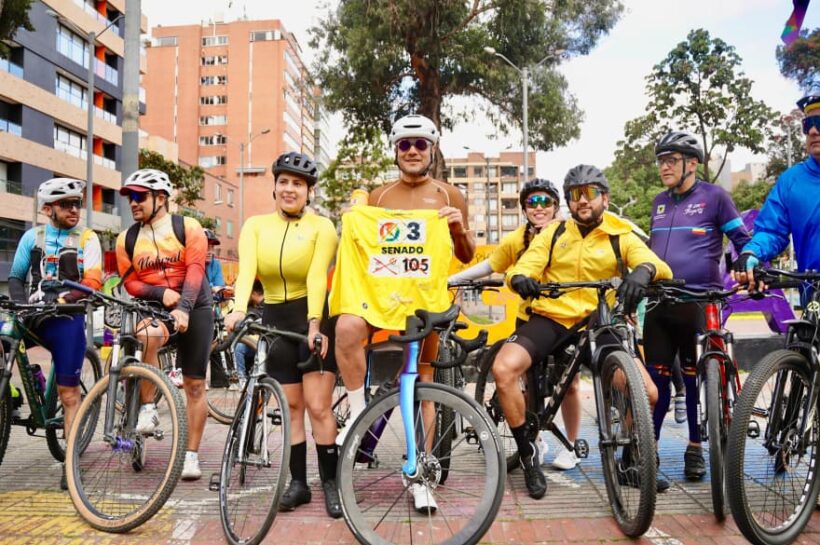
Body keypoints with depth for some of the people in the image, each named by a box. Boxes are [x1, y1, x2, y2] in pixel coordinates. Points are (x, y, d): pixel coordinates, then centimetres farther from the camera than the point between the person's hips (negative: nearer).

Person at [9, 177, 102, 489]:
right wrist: (22, 305, -5)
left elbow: (93, 281, -8)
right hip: (33, 316, 3)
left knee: (69, 393, 0)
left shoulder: (87, 238, 2)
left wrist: (62, 298, -24)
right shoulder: (32, 236, 10)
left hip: (67, 317, -2)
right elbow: (16, 277, 14)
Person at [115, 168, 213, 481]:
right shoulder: (127, 239, 6)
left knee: (194, 386, 0)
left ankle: (192, 454, 11)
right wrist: (161, 293, -14)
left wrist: (183, 307, -28)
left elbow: (195, 270, -14)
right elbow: (130, 282, 5)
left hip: (194, 308, -2)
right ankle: (147, 408, -18)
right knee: (148, 336, -36)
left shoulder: (188, 228, -4)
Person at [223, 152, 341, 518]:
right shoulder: (256, 225, 2)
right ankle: (298, 482, 21)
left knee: (317, 405, -6)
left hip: (314, 317, -3)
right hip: (275, 319, 4)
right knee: (292, 406, 10)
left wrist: (314, 324, -31)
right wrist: (239, 309, -32)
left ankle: (331, 483, 10)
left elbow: (316, 278, -19)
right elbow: (246, 270, -15)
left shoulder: (321, 227, -7)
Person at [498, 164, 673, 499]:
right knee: (503, 369, -26)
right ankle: (527, 455, -5)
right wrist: (519, 278, -28)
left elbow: (661, 268, -11)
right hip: (551, 319, 0)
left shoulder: (621, 237, 5)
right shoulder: (553, 234, 9)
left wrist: (644, 270, -36)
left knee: (647, 393, -12)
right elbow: (523, 267, -2)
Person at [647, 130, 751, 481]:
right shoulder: (659, 202, 14)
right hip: (659, 303, 4)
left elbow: (742, 239, 3)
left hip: (698, 303, -4)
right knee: (657, 376, 6)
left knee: (694, 377, 5)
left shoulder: (714, 196, -2)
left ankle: (695, 450, 19)